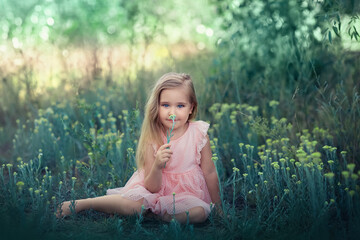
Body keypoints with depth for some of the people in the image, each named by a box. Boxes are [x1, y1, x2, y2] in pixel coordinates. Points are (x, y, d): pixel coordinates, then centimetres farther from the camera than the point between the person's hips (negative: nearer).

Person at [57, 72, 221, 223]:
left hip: (189, 192, 1)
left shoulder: (199, 134, -9)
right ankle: (77, 204, -9)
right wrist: (157, 166, -32)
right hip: (157, 190, -1)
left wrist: (218, 207, 6)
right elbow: (152, 187, -11)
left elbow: (210, 173, 2)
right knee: (134, 205, -29)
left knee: (200, 213, -31)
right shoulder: (152, 139, -10)